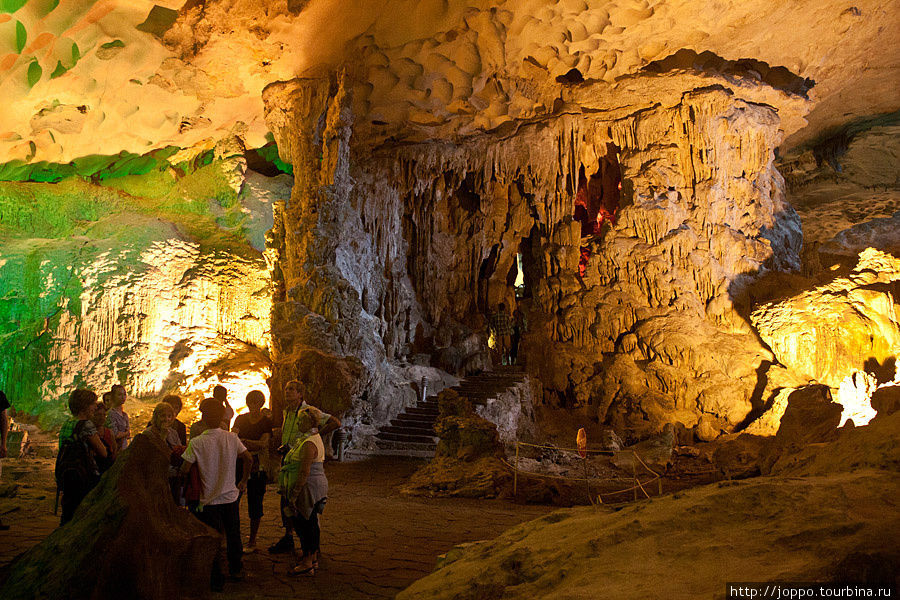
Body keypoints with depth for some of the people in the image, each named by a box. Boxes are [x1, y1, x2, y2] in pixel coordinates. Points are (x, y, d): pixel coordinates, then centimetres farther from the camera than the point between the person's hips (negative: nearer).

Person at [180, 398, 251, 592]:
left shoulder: (196, 443, -15)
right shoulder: (231, 438, -7)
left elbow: (185, 470, -14)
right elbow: (249, 459, -3)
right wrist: (244, 481, 11)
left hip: (209, 500, -3)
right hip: (231, 496, 3)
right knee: (233, 535, 18)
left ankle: (217, 580, 14)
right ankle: (236, 570, 34)